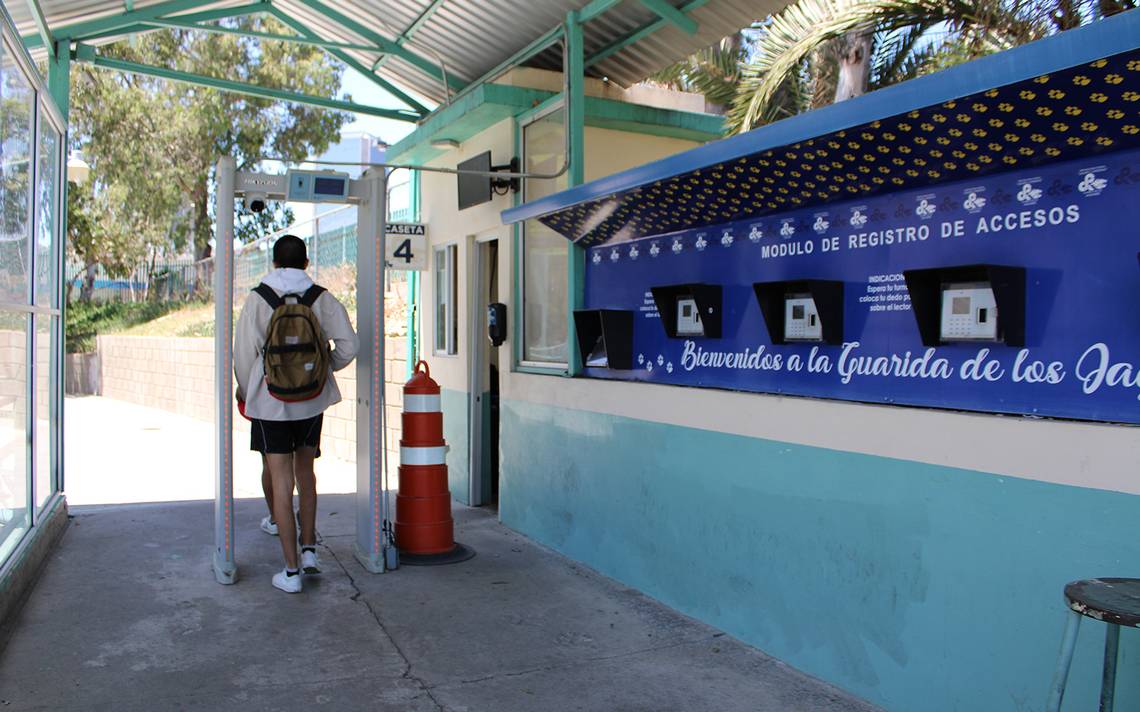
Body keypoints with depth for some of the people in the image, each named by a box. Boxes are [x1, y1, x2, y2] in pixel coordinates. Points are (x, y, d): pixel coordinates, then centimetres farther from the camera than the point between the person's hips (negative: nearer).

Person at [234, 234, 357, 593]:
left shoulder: (257, 300, -6)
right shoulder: (322, 299, -1)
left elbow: (244, 354, -6)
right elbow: (348, 346, -8)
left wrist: (246, 392, 11)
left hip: (270, 404, -2)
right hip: (312, 402, 2)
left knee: (281, 483, 2)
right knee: (305, 474, 22)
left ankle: (291, 571, 5)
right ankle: (309, 549, 21)